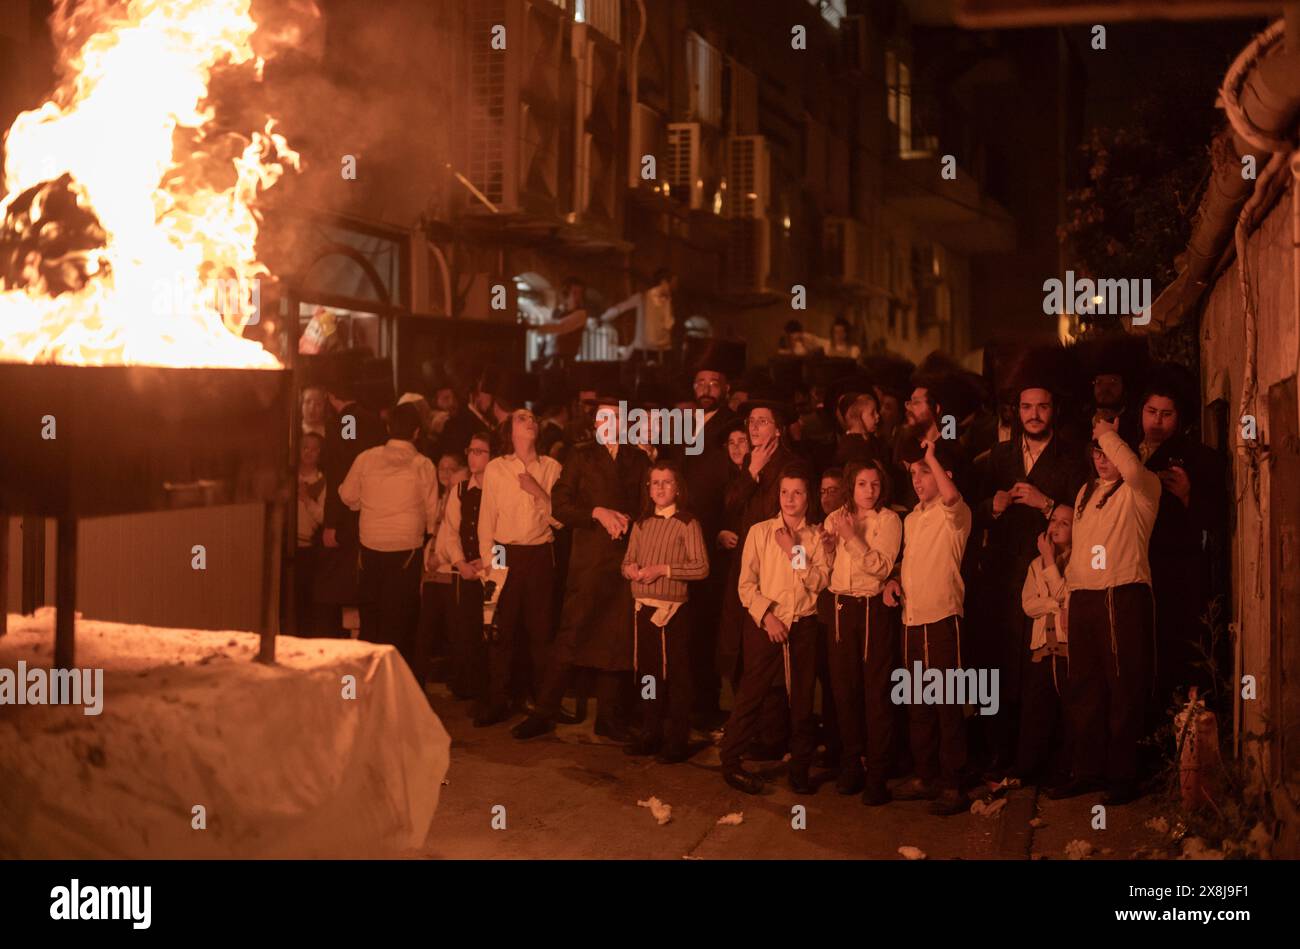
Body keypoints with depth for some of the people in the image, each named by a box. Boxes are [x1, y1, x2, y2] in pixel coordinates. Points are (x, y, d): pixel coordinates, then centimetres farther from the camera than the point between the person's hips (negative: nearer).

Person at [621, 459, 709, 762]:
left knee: (676, 676, 0)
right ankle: (650, 734, 24)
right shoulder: (642, 524, 11)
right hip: (643, 608, 6)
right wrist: (631, 569, -7)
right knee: (646, 674, 12)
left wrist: (663, 569, -17)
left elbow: (701, 567, -12)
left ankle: (678, 740, 8)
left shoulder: (687, 524, -6)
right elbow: (627, 562, 16)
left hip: (673, 609, -5)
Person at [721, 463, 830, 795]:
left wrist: (795, 552, -10)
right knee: (751, 696, -3)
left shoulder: (817, 536, 7)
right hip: (765, 624, -2)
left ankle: (800, 768, 17)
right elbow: (746, 584, 0)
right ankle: (730, 762, 9)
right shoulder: (760, 532, 2)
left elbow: (820, 581, -4)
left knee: (801, 699, 6)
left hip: (803, 626, 2)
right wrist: (766, 616, -11)